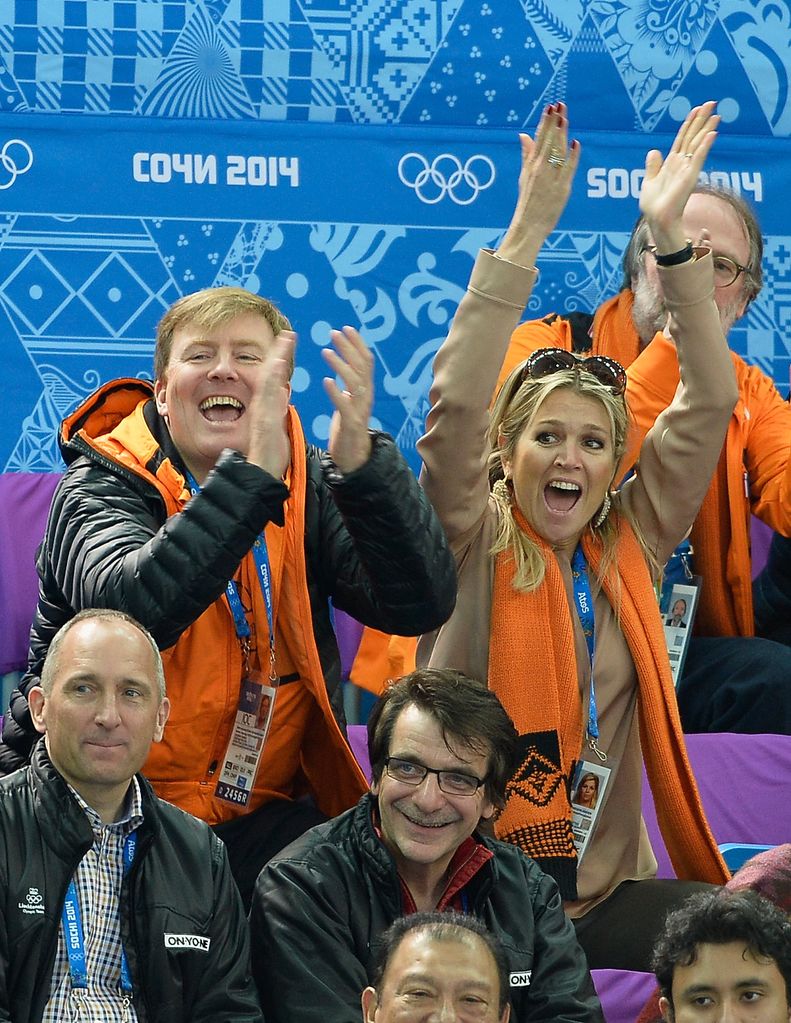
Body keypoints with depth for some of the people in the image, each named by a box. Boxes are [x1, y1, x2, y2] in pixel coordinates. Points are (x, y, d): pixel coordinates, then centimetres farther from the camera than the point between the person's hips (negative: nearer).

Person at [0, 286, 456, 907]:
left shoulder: (312, 485, 6)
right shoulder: (102, 485, -6)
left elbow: (421, 605, -11)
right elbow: (129, 607, -29)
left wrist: (362, 463, -26)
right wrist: (253, 475, -33)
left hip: (266, 817, 4)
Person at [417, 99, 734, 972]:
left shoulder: (631, 547, 12)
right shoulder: (472, 547, 1)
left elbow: (707, 404, 8)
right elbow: (455, 405, -13)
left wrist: (670, 237, 0)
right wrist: (525, 235, -17)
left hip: (604, 889, 4)